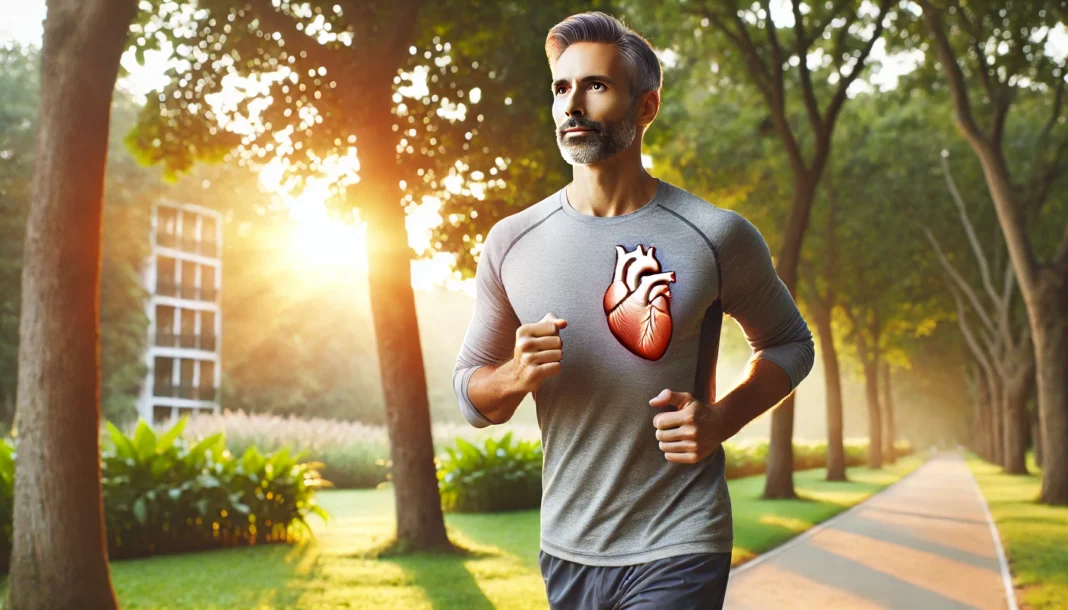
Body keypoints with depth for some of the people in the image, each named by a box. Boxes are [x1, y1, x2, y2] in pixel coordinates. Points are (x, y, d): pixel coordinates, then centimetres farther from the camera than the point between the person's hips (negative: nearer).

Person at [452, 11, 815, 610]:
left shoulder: (717, 236, -8)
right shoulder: (512, 242, 0)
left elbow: (791, 344, 7)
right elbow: (470, 392, 8)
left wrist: (719, 420, -11)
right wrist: (516, 376, -15)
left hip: (676, 553, -3)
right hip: (565, 551, 4)